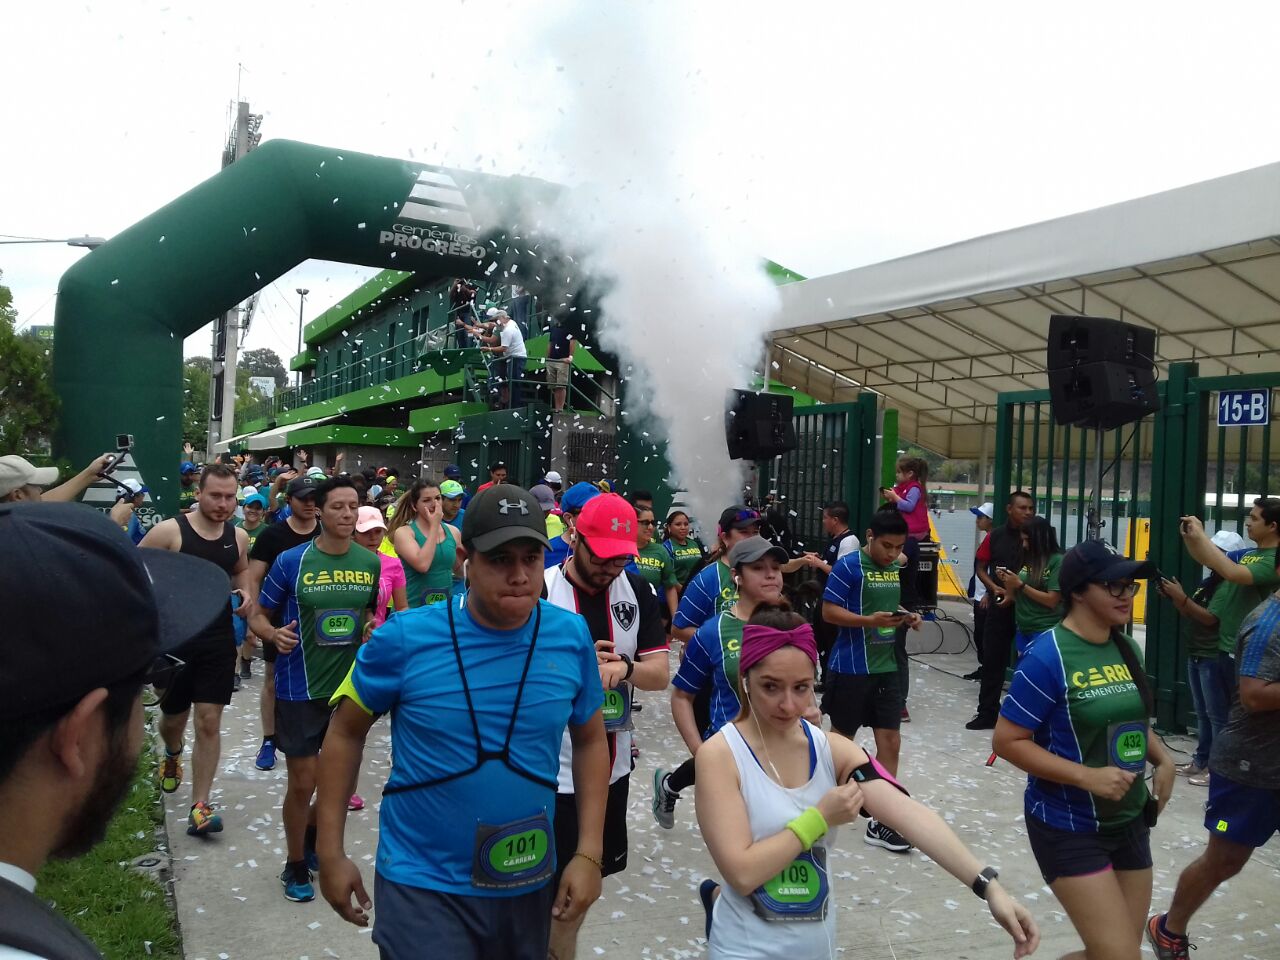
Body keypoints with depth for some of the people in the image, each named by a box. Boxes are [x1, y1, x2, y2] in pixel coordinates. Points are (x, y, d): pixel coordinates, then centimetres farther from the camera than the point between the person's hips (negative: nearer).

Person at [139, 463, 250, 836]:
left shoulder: (239, 537, 1)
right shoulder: (169, 531, -12)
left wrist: (245, 594, 1)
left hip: (219, 642, 2)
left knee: (209, 723, -2)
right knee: (173, 718, 16)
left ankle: (199, 806, 5)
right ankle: (172, 754, 52)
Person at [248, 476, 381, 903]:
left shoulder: (371, 562, -1)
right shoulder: (291, 562, -11)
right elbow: (258, 615, -2)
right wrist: (274, 634, -23)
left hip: (350, 686, 4)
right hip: (300, 689, -3)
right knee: (302, 783, 5)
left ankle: (313, 832, 46)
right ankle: (296, 865, 29)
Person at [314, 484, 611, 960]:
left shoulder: (571, 637, -10)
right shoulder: (405, 638, -17)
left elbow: (591, 741, 2)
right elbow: (345, 732, -3)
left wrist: (588, 853, -2)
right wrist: (331, 854, -2)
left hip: (530, 883, 4)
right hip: (423, 884, -3)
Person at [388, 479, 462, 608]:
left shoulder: (453, 532, 3)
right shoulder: (403, 532, -9)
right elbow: (422, 565, -25)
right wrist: (434, 525, -17)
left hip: (445, 606, 4)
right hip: (413, 608, -4)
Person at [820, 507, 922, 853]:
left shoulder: (893, 568, 9)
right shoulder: (848, 566, -13)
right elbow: (828, 611, -16)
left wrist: (907, 617, 2)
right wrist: (871, 621, -27)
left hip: (886, 667, 6)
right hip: (851, 667, -6)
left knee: (890, 741, 3)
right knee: (841, 738, 9)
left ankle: (881, 820, 10)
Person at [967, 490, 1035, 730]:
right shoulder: (996, 536, 3)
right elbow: (981, 569, 11)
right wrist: (995, 588, -6)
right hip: (999, 607, 2)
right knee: (992, 660, 7)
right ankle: (987, 713, 17)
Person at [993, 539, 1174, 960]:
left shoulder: (1127, 649, 3)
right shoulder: (1048, 655, -19)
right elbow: (1007, 741, -19)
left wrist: (1162, 759, 0)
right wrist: (1087, 776, -25)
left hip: (1130, 823, 7)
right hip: (1069, 828, -7)